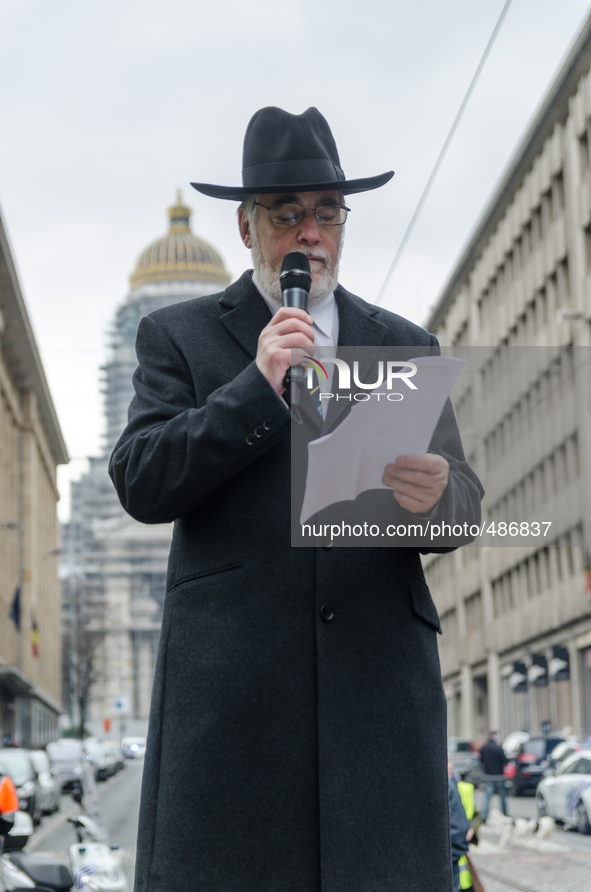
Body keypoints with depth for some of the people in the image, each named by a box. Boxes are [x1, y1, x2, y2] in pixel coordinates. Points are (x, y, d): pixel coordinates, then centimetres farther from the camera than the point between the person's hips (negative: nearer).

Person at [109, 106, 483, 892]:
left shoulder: (406, 346, 18)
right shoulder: (177, 337, 13)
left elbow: (465, 508, 11)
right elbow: (139, 485, 1)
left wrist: (436, 494, -14)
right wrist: (257, 388, -9)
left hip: (381, 678, 2)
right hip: (228, 692, -1)